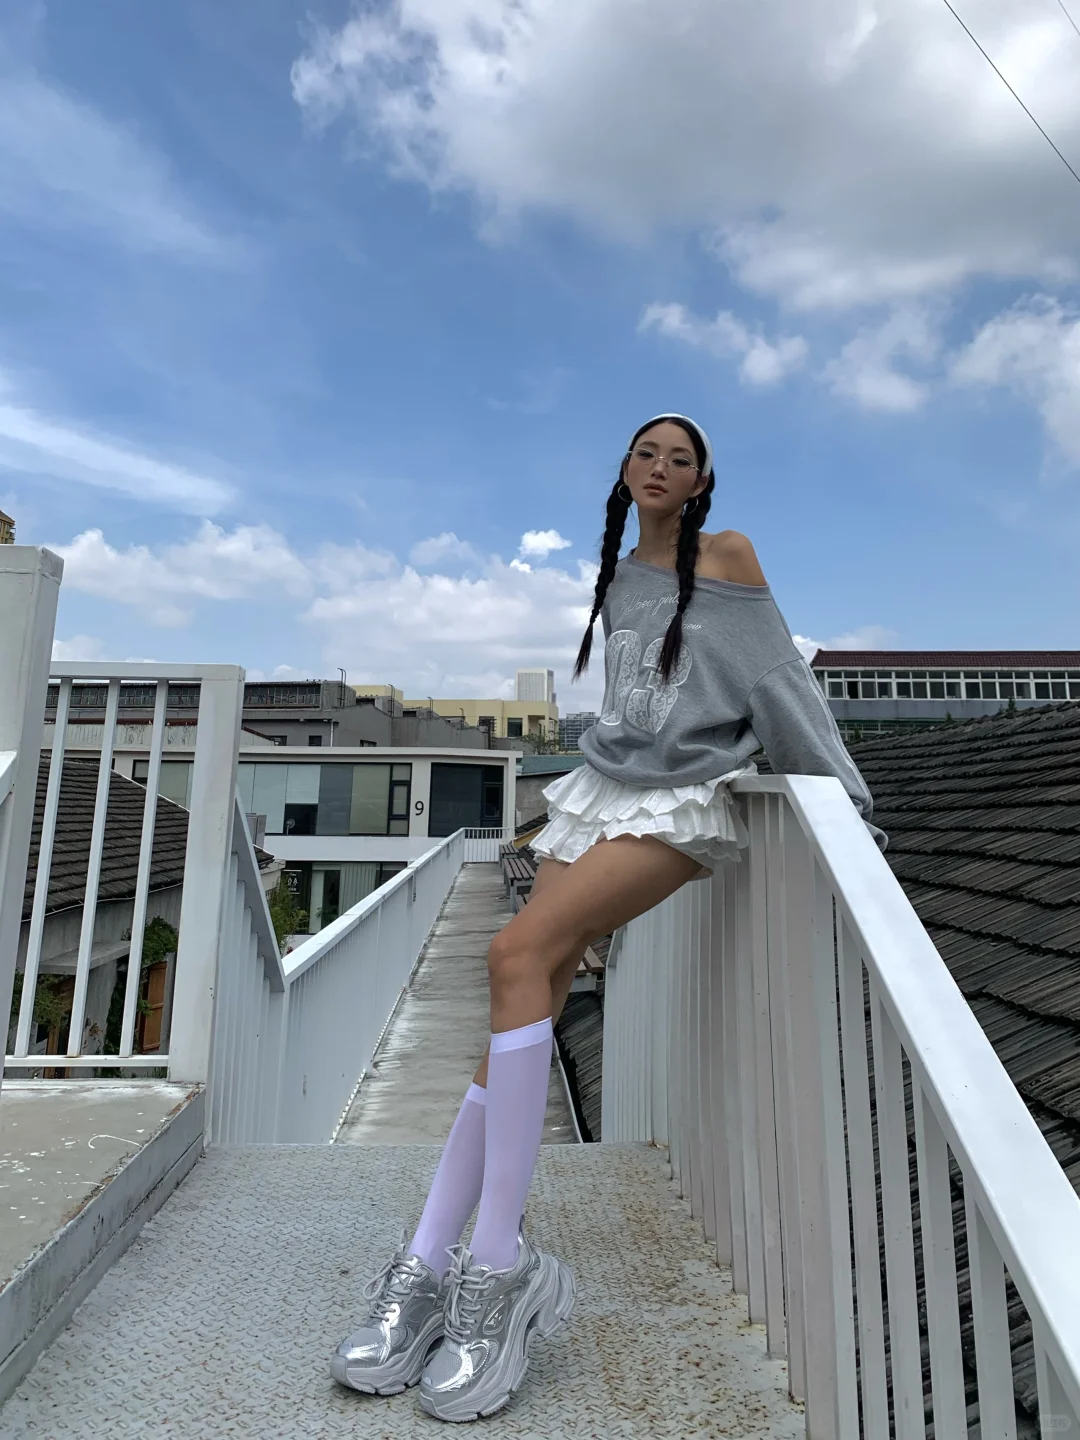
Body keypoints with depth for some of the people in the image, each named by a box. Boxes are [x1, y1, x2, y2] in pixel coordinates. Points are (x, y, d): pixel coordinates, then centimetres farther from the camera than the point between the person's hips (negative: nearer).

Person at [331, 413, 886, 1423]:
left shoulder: (727, 556, 4)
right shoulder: (616, 578, 20)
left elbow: (781, 683, 3)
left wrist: (844, 800, 2)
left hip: (682, 806, -5)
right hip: (600, 790, 6)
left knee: (517, 957, -25)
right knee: (523, 1011, -7)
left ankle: (499, 1267, -15)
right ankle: (427, 1267, 0)